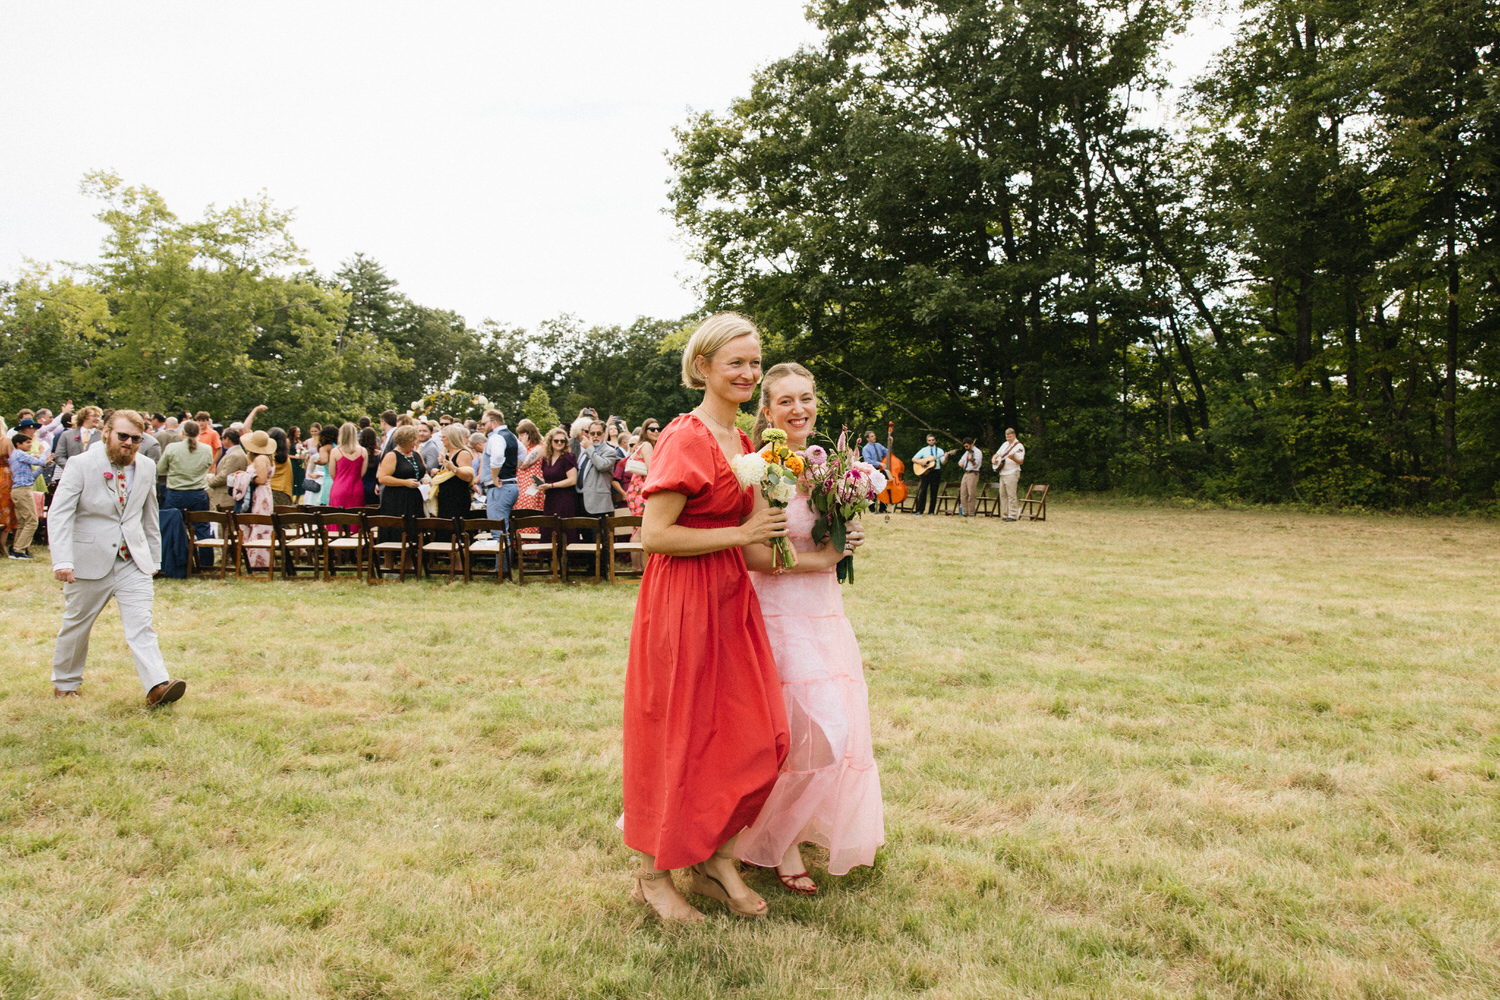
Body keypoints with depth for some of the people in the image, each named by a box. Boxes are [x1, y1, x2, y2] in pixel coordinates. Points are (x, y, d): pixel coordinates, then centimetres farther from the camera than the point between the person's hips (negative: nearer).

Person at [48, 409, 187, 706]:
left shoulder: (147, 467, 6)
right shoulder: (81, 464, -7)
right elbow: (60, 513, -12)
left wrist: (154, 556, 15)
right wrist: (62, 560, -22)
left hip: (134, 561, 2)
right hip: (89, 560, -2)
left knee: (141, 625, -9)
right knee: (76, 624, 14)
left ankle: (157, 685, -18)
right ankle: (65, 682, 33)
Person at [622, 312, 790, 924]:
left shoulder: (742, 441, 12)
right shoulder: (687, 438, -15)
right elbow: (654, 534, -21)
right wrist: (741, 534, -17)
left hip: (730, 598, 8)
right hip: (682, 602, -8)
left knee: (756, 736, 9)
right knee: (680, 737, 4)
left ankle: (715, 860, 27)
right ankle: (653, 873, 23)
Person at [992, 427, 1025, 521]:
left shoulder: (1019, 446, -6)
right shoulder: (1005, 444, 17)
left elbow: (1021, 461, -13)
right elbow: (997, 454, 27)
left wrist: (1014, 458, -33)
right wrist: (994, 459, 6)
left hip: (1012, 473, -8)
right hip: (1002, 473, 8)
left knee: (1011, 495, -10)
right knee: (1003, 494, 7)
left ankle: (1012, 515, -9)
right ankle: (1005, 515, 12)